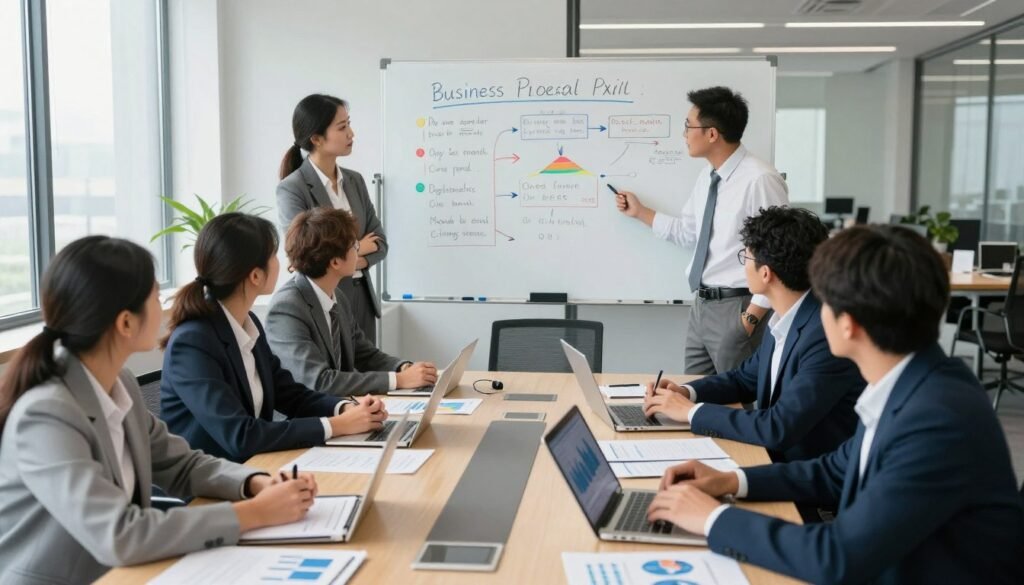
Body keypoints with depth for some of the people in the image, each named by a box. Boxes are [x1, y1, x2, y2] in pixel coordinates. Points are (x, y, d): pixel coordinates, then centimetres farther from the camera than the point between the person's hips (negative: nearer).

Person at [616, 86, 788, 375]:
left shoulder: (759, 180, -18)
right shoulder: (708, 176, 9)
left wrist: (752, 317, -18)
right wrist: (640, 211, 20)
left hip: (736, 308, -8)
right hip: (702, 305, 9)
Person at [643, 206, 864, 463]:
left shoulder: (828, 334, -26)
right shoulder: (784, 317, 1)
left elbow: (779, 428, -29)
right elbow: (746, 379, 15)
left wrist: (692, 411, -19)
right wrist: (686, 392, -2)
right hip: (776, 458, 7)